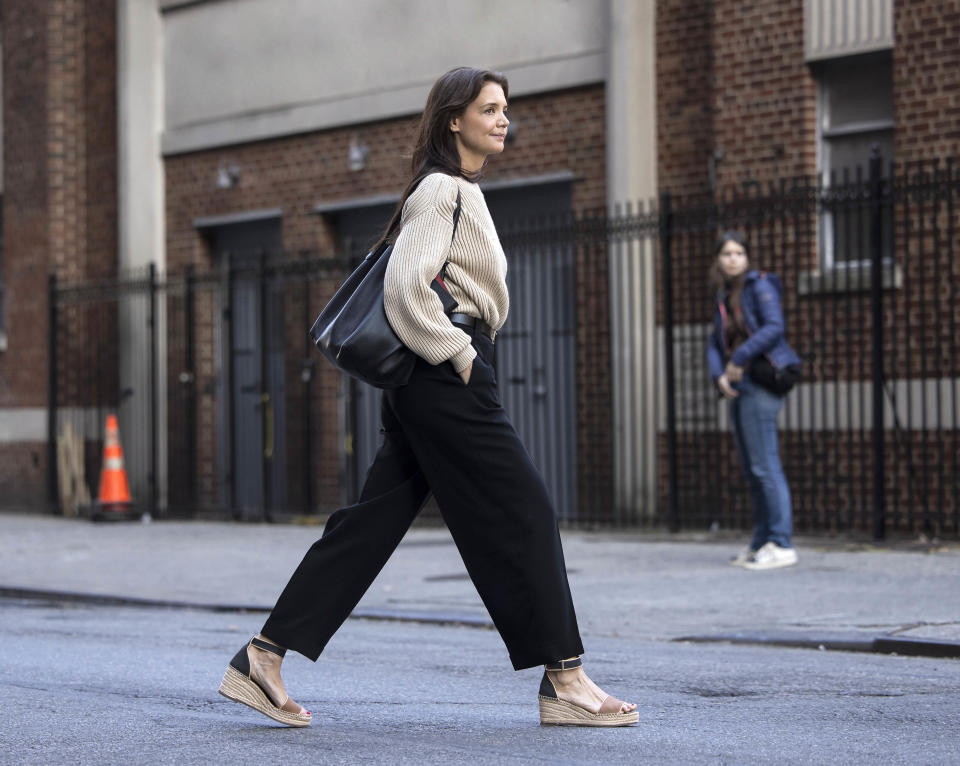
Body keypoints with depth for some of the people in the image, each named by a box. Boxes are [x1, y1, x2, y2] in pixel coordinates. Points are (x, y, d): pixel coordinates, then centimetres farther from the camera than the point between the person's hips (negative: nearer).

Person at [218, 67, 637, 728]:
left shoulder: (460, 191, 21)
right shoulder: (442, 190, -10)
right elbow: (406, 287, -21)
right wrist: (459, 356, -16)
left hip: (428, 379, 10)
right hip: (447, 377, -10)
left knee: (374, 519, 7)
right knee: (524, 516, -5)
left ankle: (263, 658, 6)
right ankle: (566, 682, 0)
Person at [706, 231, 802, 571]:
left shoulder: (760, 285, -5)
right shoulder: (724, 296, 17)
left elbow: (775, 327, -18)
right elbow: (716, 343, 15)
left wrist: (740, 358, -19)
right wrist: (719, 375, -3)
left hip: (761, 383, -8)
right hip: (739, 388, 8)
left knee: (765, 466, -12)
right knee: (750, 469, 10)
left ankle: (781, 545, -11)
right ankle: (761, 542, 15)